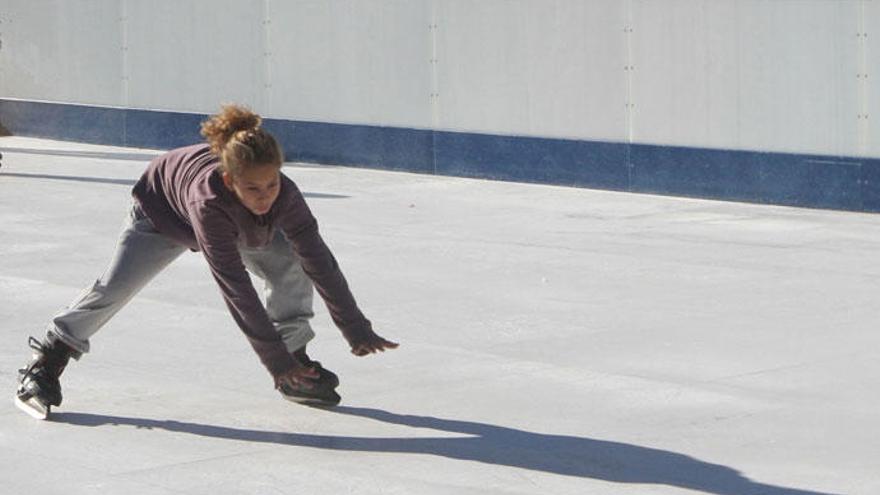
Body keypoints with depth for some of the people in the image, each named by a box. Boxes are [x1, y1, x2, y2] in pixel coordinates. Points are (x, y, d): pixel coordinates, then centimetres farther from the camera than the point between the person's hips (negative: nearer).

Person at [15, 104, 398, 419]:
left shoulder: (285, 196, -37)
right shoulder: (209, 200, -48)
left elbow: (320, 261, -29)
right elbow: (236, 287, -46)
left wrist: (358, 331, -29)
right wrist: (275, 357, -44)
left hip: (240, 224, 4)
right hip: (164, 212, -4)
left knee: (293, 267, -13)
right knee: (114, 288, -9)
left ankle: (295, 369, 2)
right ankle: (44, 366, 6)